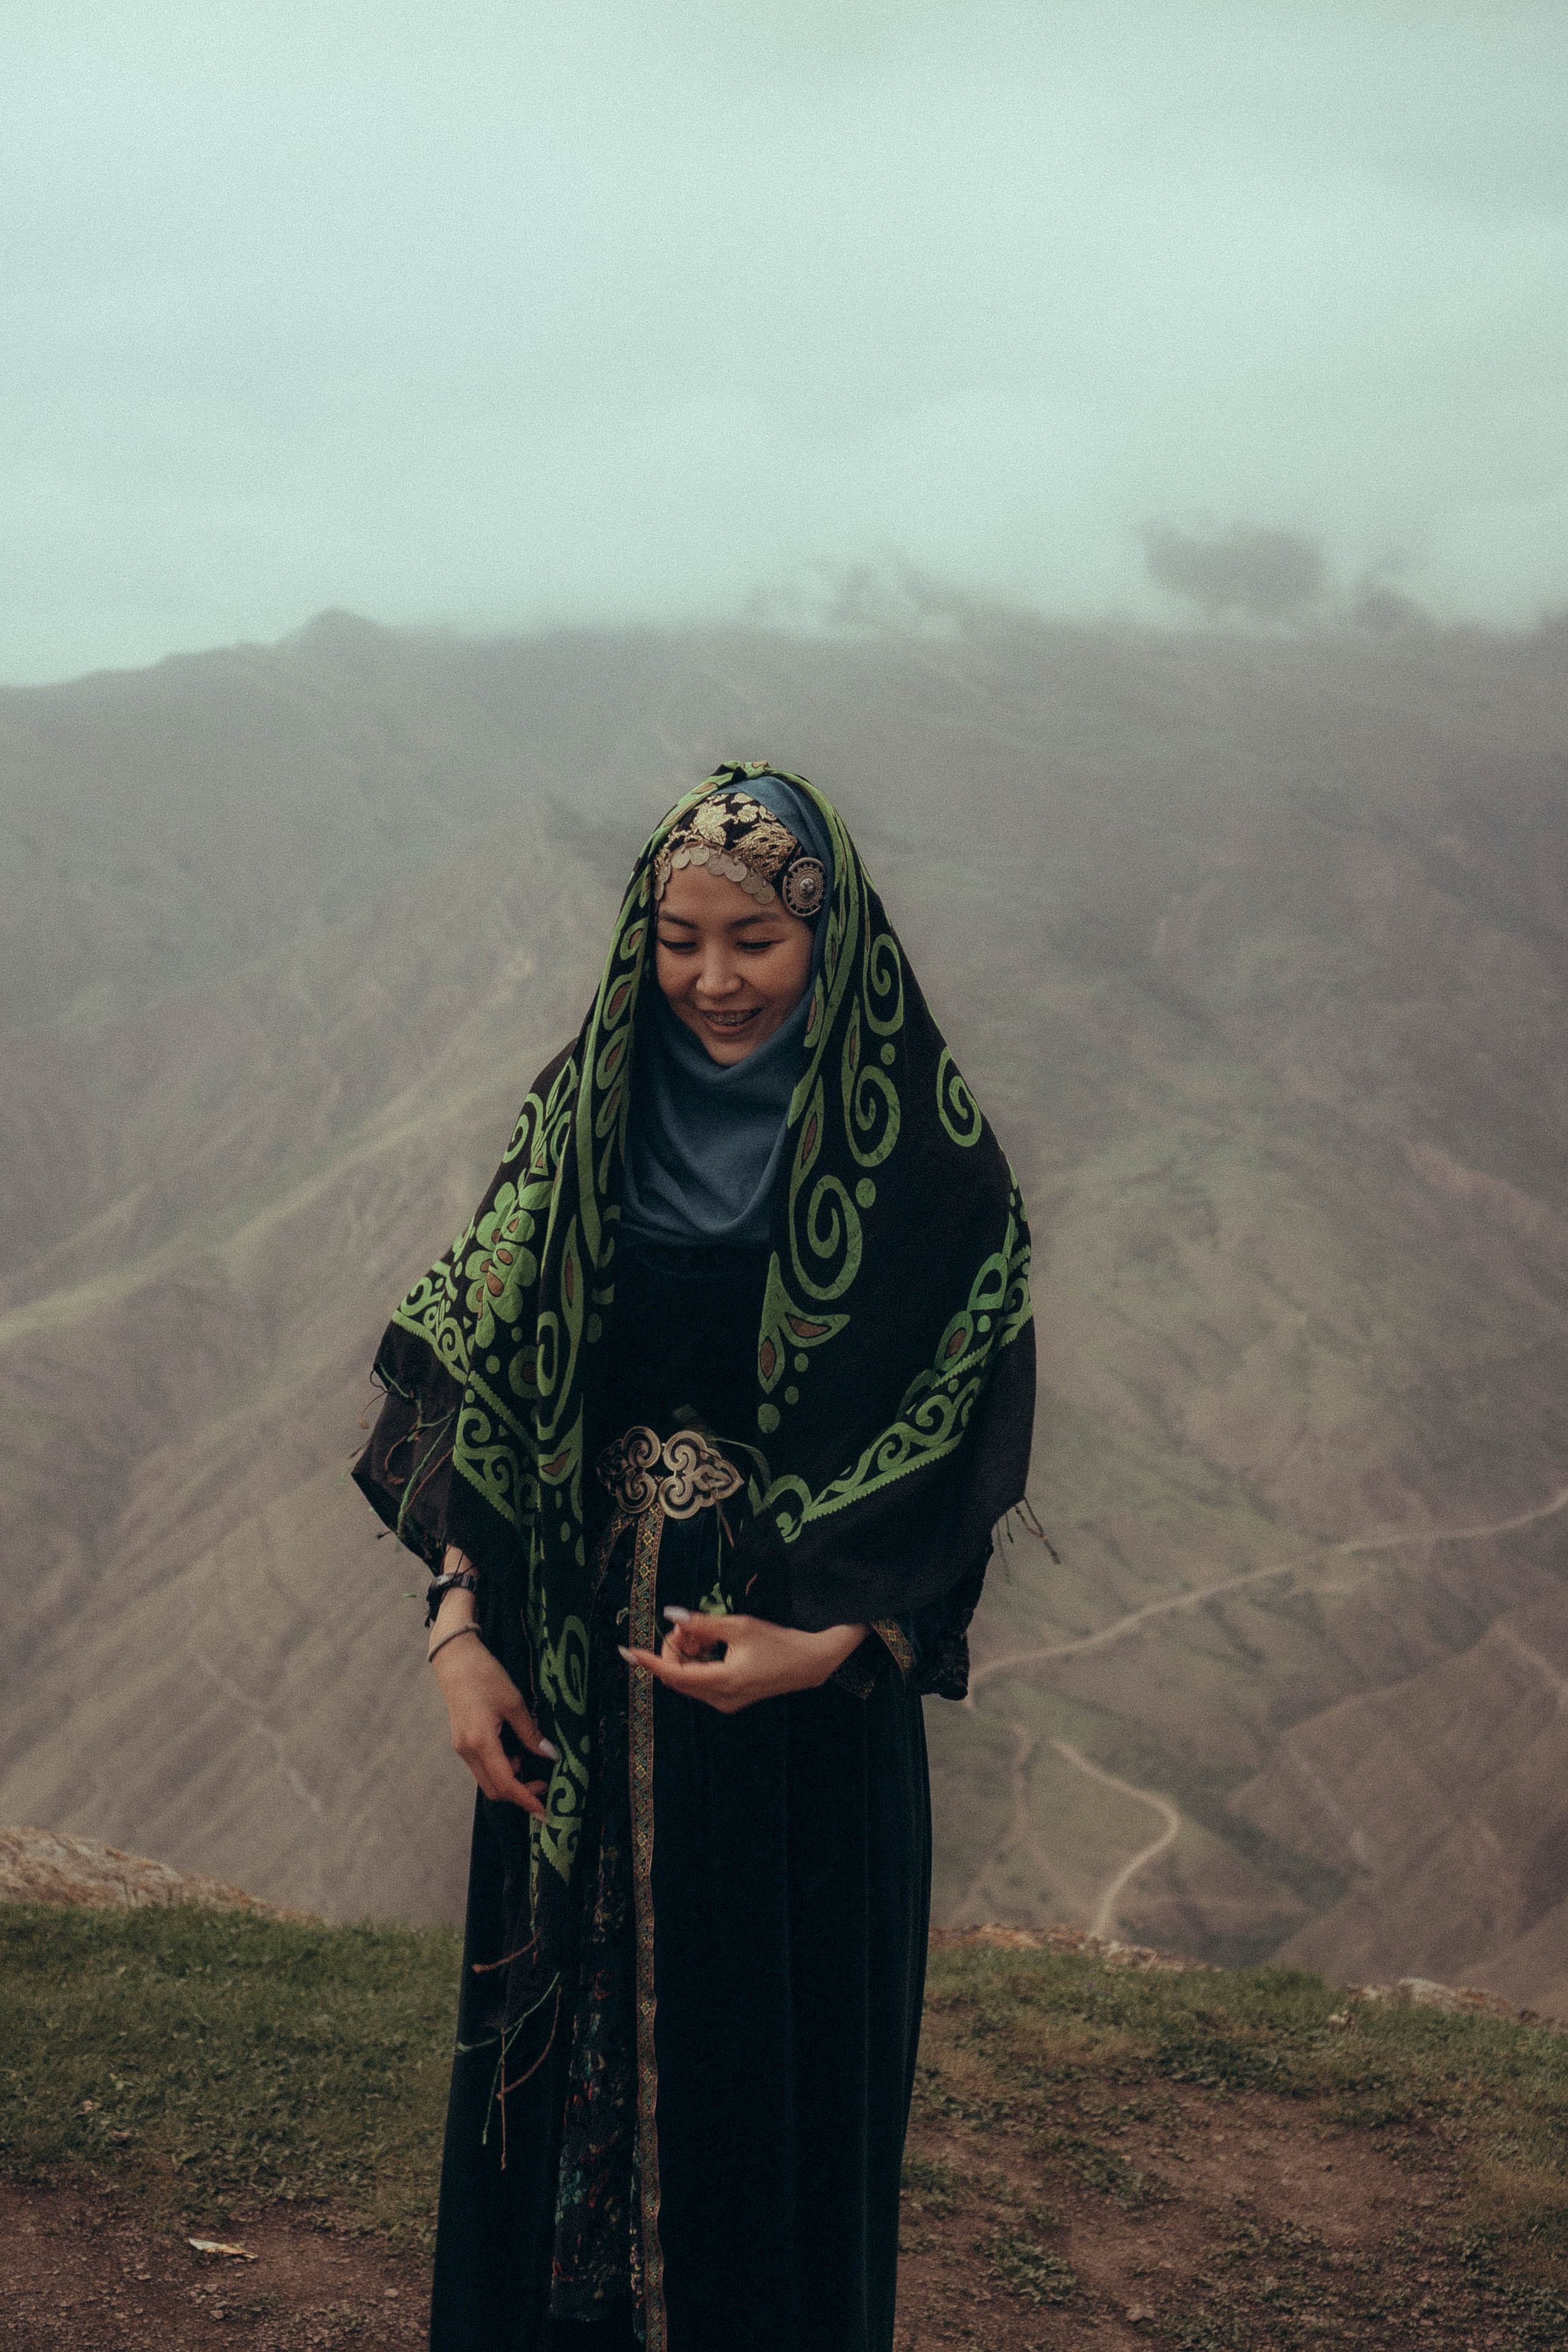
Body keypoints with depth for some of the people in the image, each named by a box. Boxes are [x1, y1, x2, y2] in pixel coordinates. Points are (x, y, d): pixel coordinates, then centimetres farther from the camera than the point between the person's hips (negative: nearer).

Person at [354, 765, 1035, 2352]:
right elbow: (484, 1381, 2)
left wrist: (824, 1644, -19)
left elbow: (961, 1445, -7)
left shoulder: (922, 1157, -7)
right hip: (576, 1665, 3)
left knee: (777, 2062, 7)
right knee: (569, 2039, 12)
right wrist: (459, 1624, -8)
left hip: (806, 1684, -3)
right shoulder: (586, 1113, 2)